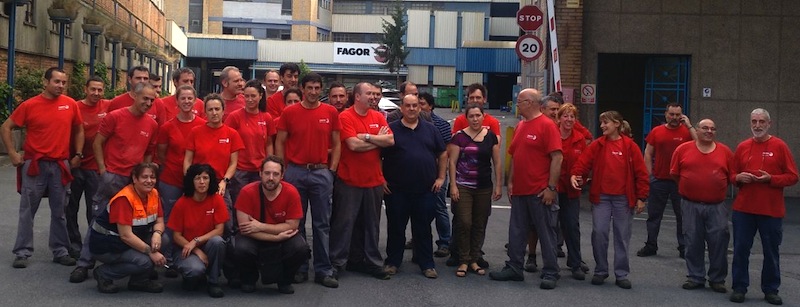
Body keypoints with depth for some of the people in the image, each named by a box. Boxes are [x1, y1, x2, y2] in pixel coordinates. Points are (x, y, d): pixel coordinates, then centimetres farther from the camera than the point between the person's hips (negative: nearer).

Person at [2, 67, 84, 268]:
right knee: (27, 210, 4)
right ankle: (22, 252, 12)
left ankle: (60, 251, 20)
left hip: (60, 165, 2)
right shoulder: (29, 105, -6)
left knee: (59, 211, 10)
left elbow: (79, 130, 14)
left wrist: (78, 154, 6)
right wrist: (13, 154, -4)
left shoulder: (70, 105, 0)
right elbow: (6, 128, 1)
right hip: (34, 164, -2)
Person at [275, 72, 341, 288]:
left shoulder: (331, 112, 4)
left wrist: (332, 169, 0)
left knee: (322, 223, 3)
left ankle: (323, 270, 8)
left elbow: (336, 144, 8)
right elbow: (279, 143, 4)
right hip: (295, 172, 0)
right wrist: (283, 170, -1)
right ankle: (298, 269, 15)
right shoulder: (289, 112, 1)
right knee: (296, 223, 6)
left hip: (322, 173, 0)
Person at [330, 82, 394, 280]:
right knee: (344, 223, 0)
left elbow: (390, 140, -3)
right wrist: (378, 140, -5)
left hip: (374, 180, 5)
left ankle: (372, 262, 22)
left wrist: (367, 136, -13)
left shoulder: (378, 117, 9)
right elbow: (353, 144, -19)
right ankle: (336, 262, 8)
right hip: (349, 180, -5)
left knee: (372, 224, 13)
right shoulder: (346, 117, -8)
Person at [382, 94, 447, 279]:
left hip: (426, 189, 2)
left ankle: (427, 264, 15)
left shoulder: (430, 129, 9)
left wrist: (441, 177, 5)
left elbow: (443, 154, 13)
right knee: (395, 227, 7)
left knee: (423, 229, 7)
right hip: (396, 190, -2)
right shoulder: (391, 129, 1)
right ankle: (393, 262, 19)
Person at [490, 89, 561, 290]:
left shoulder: (547, 125, -10)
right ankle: (514, 268, 21)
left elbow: (557, 157, -14)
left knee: (546, 232, 1)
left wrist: (551, 187, -17)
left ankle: (550, 273, 7)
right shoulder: (520, 126, 13)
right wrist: (511, 182, 12)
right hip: (520, 190, 8)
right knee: (516, 232, 11)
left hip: (540, 192, -8)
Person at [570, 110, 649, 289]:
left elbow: (640, 173, -1)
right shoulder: (597, 145, 4)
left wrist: (641, 197, -4)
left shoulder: (630, 146, -1)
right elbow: (583, 162, -3)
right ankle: (600, 271, 12)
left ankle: (622, 274, 16)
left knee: (622, 236, 6)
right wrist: (574, 174, -23)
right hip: (601, 197, 1)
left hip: (623, 198, -1)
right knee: (599, 232, -4)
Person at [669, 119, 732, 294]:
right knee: (693, 243, 6)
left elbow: (733, 176, 8)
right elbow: (674, 173, 7)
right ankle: (695, 278, 18)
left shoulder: (725, 152, 2)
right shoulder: (683, 149, 0)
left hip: (716, 207, 0)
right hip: (690, 205, 0)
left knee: (719, 242, 0)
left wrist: (716, 187, 6)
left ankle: (717, 280, 13)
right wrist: (689, 187, 8)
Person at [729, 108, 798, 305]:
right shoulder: (742, 147, 7)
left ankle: (771, 290, 18)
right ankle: (739, 288, 13)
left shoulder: (779, 146, -1)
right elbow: (732, 175, 16)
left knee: (771, 251, 6)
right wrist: (739, 177, -6)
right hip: (743, 209, 2)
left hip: (772, 211, -2)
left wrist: (770, 179, -16)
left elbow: (792, 177, -2)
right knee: (741, 249, 3)